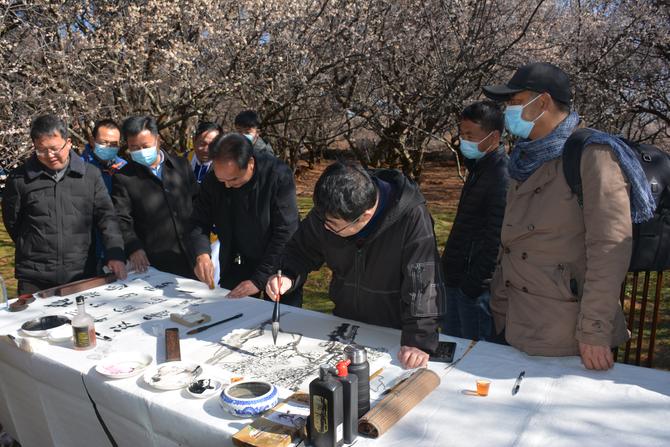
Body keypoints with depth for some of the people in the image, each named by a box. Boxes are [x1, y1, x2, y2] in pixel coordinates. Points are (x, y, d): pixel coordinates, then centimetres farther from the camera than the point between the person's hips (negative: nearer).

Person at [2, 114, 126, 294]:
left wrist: (115, 255, -12)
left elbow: (106, 216, -1)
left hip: (82, 274, 1)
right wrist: (33, 251, 12)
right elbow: (12, 222, 11)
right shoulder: (19, 179, 0)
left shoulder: (91, 175, 2)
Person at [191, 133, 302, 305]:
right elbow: (200, 221, -2)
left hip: (278, 266, -3)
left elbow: (285, 232, -24)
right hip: (237, 265, 4)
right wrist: (202, 254, -24)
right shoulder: (212, 181, -9)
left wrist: (259, 280, -26)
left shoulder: (279, 175, -23)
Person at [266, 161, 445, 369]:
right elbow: (301, 249, 3)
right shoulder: (327, 212, -13)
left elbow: (422, 283, -28)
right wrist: (288, 276, -17)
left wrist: (419, 341, -34)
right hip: (345, 324, 4)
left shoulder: (412, 218, -28)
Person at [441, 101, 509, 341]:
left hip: (475, 286, -10)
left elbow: (494, 239, -23)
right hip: (456, 279, 10)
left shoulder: (502, 175, -19)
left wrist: (473, 283, -20)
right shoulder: (479, 168, 13)